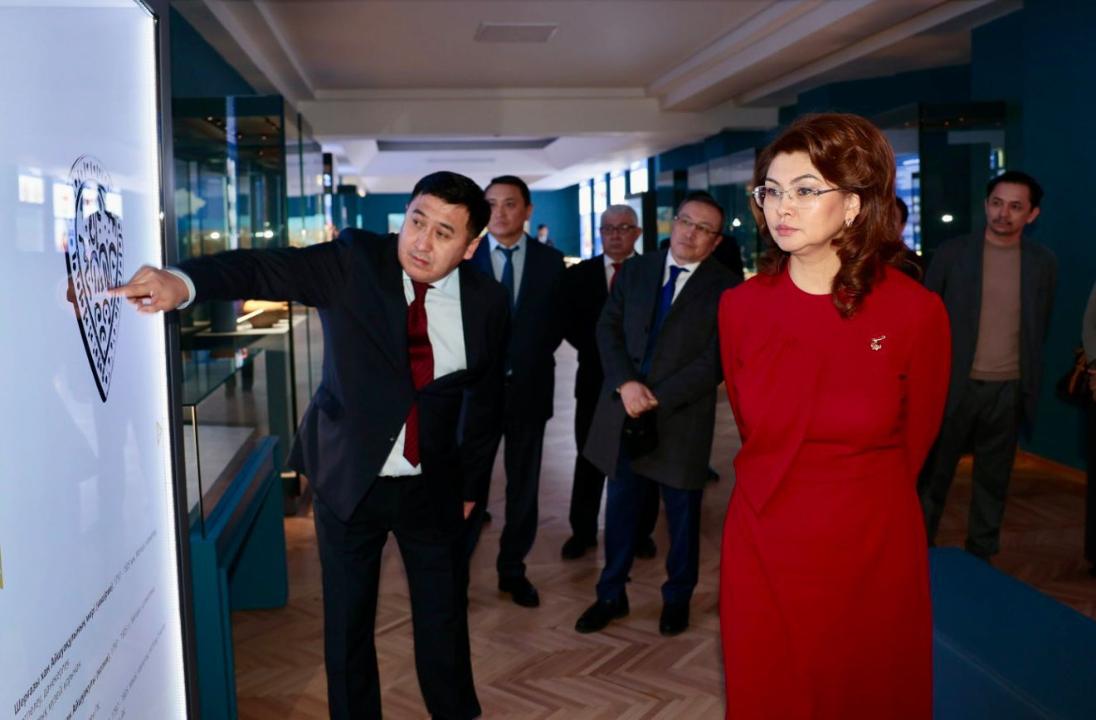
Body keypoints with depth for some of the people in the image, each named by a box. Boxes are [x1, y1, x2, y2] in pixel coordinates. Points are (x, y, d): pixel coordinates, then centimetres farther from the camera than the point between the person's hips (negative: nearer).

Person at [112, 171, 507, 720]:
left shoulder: (485, 303, -6)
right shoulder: (355, 260, -12)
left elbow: (484, 399, 6)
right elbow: (269, 268, -27)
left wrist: (470, 484, 12)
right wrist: (183, 281, -46)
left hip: (432, 488, 1)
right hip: (347, 478, -1)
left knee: (444, 618, 13)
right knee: (346, 623, 12)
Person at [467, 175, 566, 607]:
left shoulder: (550, 261, 2)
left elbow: (557, 324, 6)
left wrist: (529, 359, -2)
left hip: (529, 388, 2)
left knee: (523, 485, 12)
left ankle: (513, 570, 26)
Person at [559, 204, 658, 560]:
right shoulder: (579, 274, 5)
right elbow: (569, 323, 0)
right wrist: (603, 352, -11)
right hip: (595, 379, 2)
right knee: (589, 460, 9)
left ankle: (641, 532, 21)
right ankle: (583, 531, 21)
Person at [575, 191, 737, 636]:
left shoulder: (725, 288, -7)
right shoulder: (635, 270, 6)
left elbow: (714, 361, -12)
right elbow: (608, 329, 3)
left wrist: (657, 398, -16)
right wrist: (625, 384, -13)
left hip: (681, 419, -3)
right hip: (623, 412, 3)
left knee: (682, 516, 13)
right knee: (620, 509, 13)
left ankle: (677, 599, 32)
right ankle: (611, 595, 29)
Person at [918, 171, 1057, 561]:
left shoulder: (1042, 262, 3)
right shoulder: (951, 253, -3)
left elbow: (1040, 326, 11)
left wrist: (1029, 381, 8)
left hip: (1009, 390, 2)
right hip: (955, 384, -2)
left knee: (993, 480, 12)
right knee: (933, 474, 6)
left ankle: (980, 557, 24)